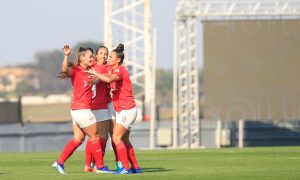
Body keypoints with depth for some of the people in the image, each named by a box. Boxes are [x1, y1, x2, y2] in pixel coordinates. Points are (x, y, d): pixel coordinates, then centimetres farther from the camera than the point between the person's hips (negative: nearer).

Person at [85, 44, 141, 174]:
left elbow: (109, 79, -35)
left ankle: (126, 168, -12)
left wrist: (94, 73, -24)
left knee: (117, 138, -13)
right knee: (124, 140, 13)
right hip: (121, 110, 10)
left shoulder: (120, 70, -16)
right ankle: (135, 167, 19)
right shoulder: (115, 70, 14)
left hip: (127, 110, -10)